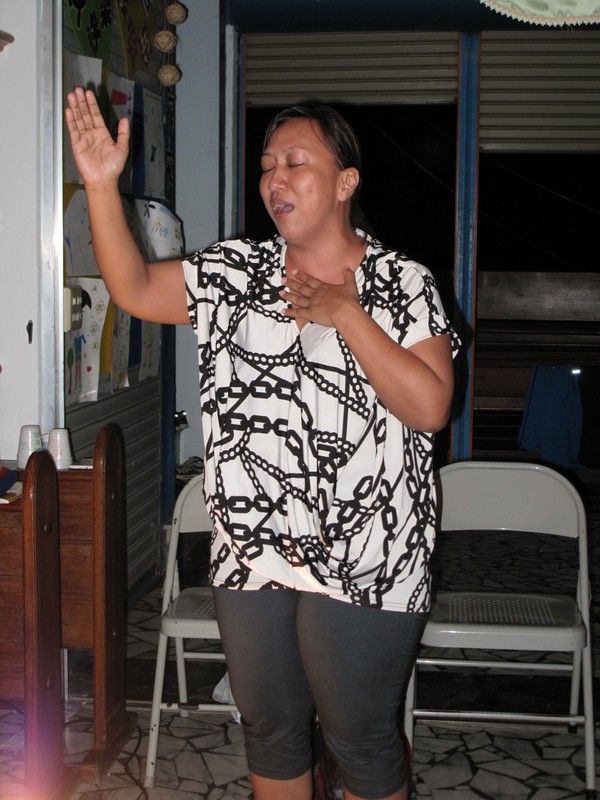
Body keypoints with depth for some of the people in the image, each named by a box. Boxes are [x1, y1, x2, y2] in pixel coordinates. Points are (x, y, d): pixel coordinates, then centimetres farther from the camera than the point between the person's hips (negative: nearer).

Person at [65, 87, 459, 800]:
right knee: (269, 728, 18)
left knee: (360, 738, 8)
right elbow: (133, 289, 1)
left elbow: (429, 409, -15)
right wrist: (101, 184, -10)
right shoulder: (235, 271, 6)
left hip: (363, 562, -4)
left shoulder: (403, 284, -6)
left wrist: (347, 316, -19)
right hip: (252, 553, 4)